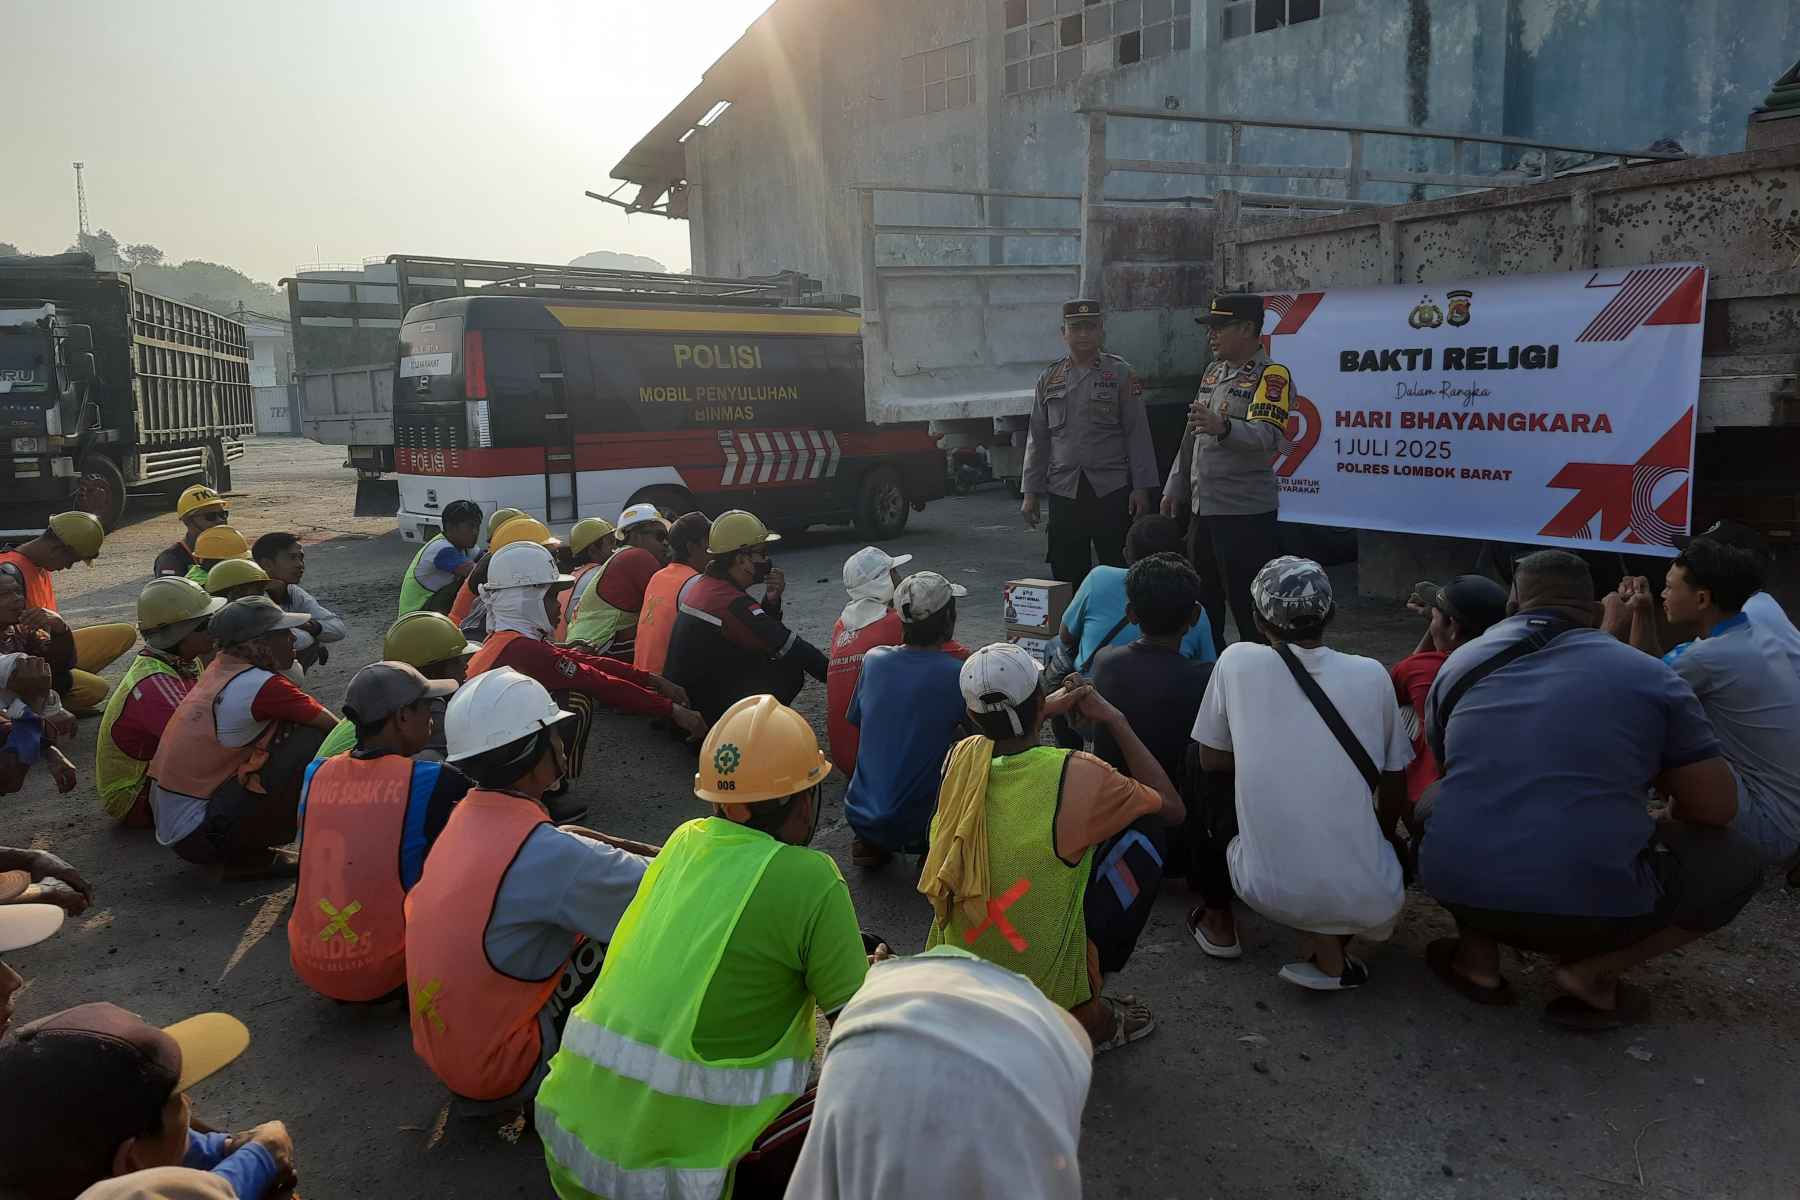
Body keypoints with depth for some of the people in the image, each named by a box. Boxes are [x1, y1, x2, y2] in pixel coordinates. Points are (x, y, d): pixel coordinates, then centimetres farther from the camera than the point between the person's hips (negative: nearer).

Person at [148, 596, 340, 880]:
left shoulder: (219, 669, 5)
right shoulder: (261, 686, -20)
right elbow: (335, 729, -13)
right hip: (200, 836, -9)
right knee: (313, 741, -15)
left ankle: (239, 855, 11)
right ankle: (245, 858, -1)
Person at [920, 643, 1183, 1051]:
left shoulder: (961, 759, -7)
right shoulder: (1077, 776, -20)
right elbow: (1173, 809, -1)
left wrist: (1045, 711, 16)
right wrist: (1115, 721, 2)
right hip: (1046, 987, -5)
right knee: (1137, 853, 7)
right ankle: (1091, 1014, 13)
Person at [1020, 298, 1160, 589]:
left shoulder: (1121, 374, 2)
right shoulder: (1049, 378, 10)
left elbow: (1138, 433, -1)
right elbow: (1037, 439, 11)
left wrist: (1141, 488, -7)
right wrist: (1030, 492, 7)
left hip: (1112, 490, -2)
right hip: (1063, 491, 3)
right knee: (1066, 574, 6)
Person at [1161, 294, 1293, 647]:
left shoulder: (1272, 376, -10)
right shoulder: (1213, 371, 15)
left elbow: (1268, 435, -26)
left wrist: (1223, 427, -43)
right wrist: (1175, 488, 18)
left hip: (1246, 512, -8)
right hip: (1202, 509, 8)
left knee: (1249, 608, -4)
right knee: (1203, 604, 16)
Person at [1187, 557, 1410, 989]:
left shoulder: (1237, 660, -5)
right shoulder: (1372, 674, 0)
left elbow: (1211, 760, 8)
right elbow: (1394, 787, 10)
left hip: (1269, 891, 0)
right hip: (1370, 900, 0)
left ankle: (1217, 925, 37)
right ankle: (1330, 947, 11)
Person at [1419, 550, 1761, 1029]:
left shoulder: (1461, 662, 11)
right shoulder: (1650, 675, 4)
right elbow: (1717, 808, 7)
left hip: (1457, 889, 3)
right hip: (1593, 909, -2)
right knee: (1737, 861, 22)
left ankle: (1477, 957, 15)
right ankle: (1591, 970, 5)